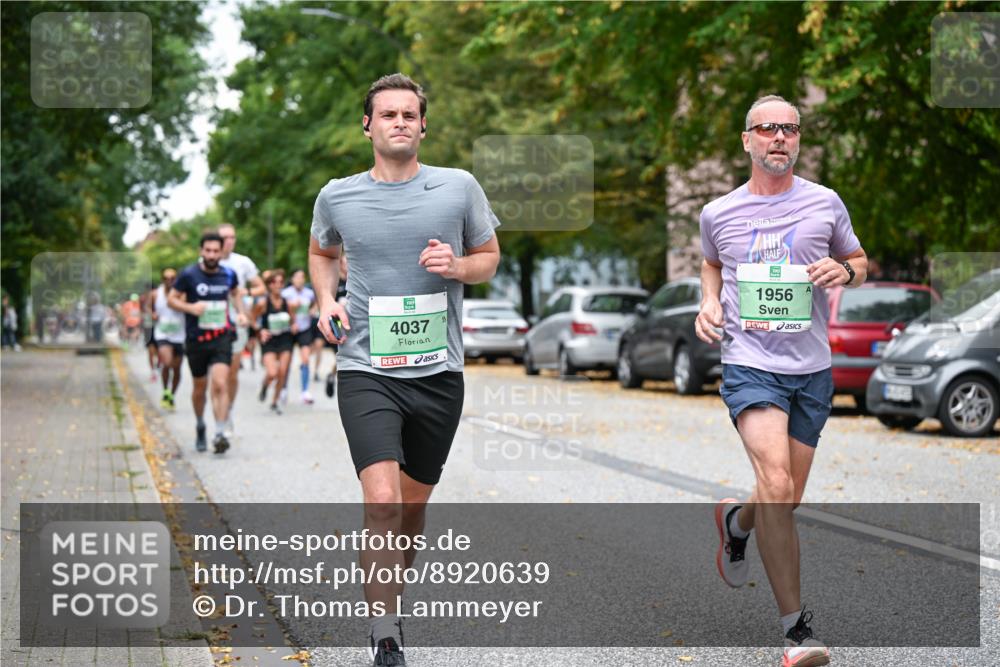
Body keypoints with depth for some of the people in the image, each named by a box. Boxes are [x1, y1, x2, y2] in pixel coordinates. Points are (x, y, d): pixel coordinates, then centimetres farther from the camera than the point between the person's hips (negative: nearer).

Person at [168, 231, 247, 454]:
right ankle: (200, 427, 37)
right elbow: (171, 299, 2)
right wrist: (190, 307, -17)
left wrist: (241, 312, 7)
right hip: (196, 339, 0)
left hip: (221, 337, 0)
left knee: (220, 385, -17)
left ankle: (220, 433, -21)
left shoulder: (228, 274, 2)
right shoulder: (189, 274, -6)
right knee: (200, 387, 12)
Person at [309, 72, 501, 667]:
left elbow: (490, 257, 13)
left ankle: (391, 594, 39)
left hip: (439, 372, 2)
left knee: (413, 505, 14)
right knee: (382, 501, -18)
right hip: (366, 371, -1)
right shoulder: (337, 197, 2)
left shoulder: (459, 187, 0)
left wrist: (457, 266, -9)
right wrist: (326, 298, 4)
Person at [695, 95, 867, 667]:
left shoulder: (825, 203, 4)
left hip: (812, 369, 3)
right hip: (750, 364, -2)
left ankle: (736, 521, 49)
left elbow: (860, 263, 17)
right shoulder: (719, 213, 4)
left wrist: (844, 271, -7)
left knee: (789, 500, 12)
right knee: (777, 487, -21)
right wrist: (710, 301, 5)